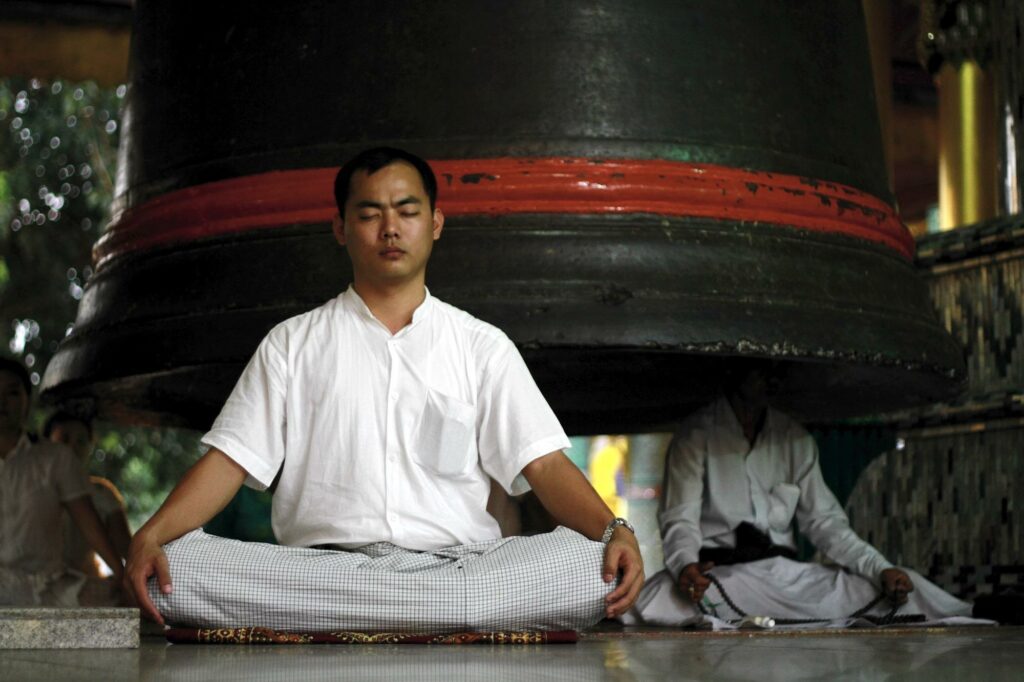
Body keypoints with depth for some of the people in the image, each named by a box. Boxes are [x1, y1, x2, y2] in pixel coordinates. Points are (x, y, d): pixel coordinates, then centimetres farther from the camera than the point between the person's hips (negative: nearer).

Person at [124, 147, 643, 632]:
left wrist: (614, 530, -14)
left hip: (458, 563, 0)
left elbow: (544, 463, 7)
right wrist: (149, 537, -11)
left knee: (599, 566, -28)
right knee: (173, 567, -28)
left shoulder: (482, 346, 15)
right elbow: (228, 460, 8)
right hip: (320, 564, 1)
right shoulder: (291, 344, 16)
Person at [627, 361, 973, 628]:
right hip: (716, 572, -3)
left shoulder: (795, 440, 18)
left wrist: (880, 569, -3)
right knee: (654, 597, -40)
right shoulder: (697, 434, 4)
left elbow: (822, 520, 14)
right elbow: (679, 519, -6)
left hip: (785, 572, 4)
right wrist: (685, 566, -31)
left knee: (907, 590, -18)